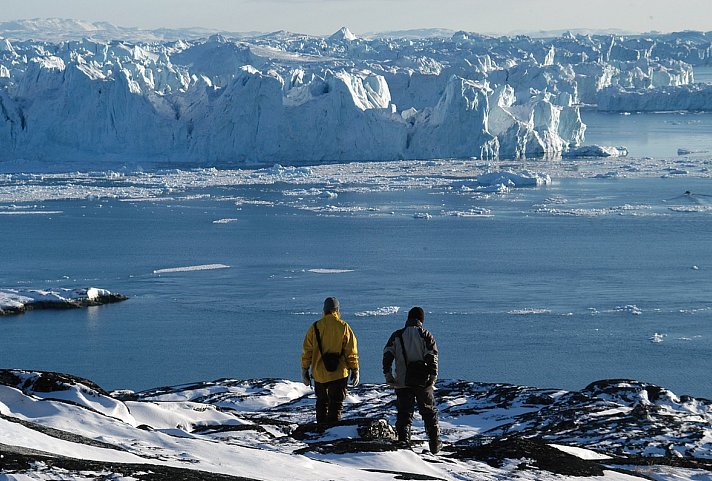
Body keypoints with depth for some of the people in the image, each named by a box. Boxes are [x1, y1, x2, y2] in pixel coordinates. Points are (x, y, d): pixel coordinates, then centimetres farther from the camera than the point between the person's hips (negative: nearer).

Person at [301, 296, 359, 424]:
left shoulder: (315, 327, -1)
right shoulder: (343, 327, -6)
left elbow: (307, 351, 2)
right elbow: (351, 351, -3)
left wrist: (304, 370, 10)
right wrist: (355, 370, 5)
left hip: (319, 373, 2)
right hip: (339, 374, -2)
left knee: (322, 403, 17)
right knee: (336, 404, 3)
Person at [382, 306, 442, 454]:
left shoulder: (397, 335, 4)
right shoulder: (426, 335, 0)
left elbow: (387, 354, -5)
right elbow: (432, 357, -9)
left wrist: (387, 374, -3)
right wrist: (433, 376, -7)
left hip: (402, 382, 1)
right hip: (423, 381, 0)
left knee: (404, 414, 5)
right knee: (429, 412, 13)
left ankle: (403, 441, -9)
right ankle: (434, 444, 15)